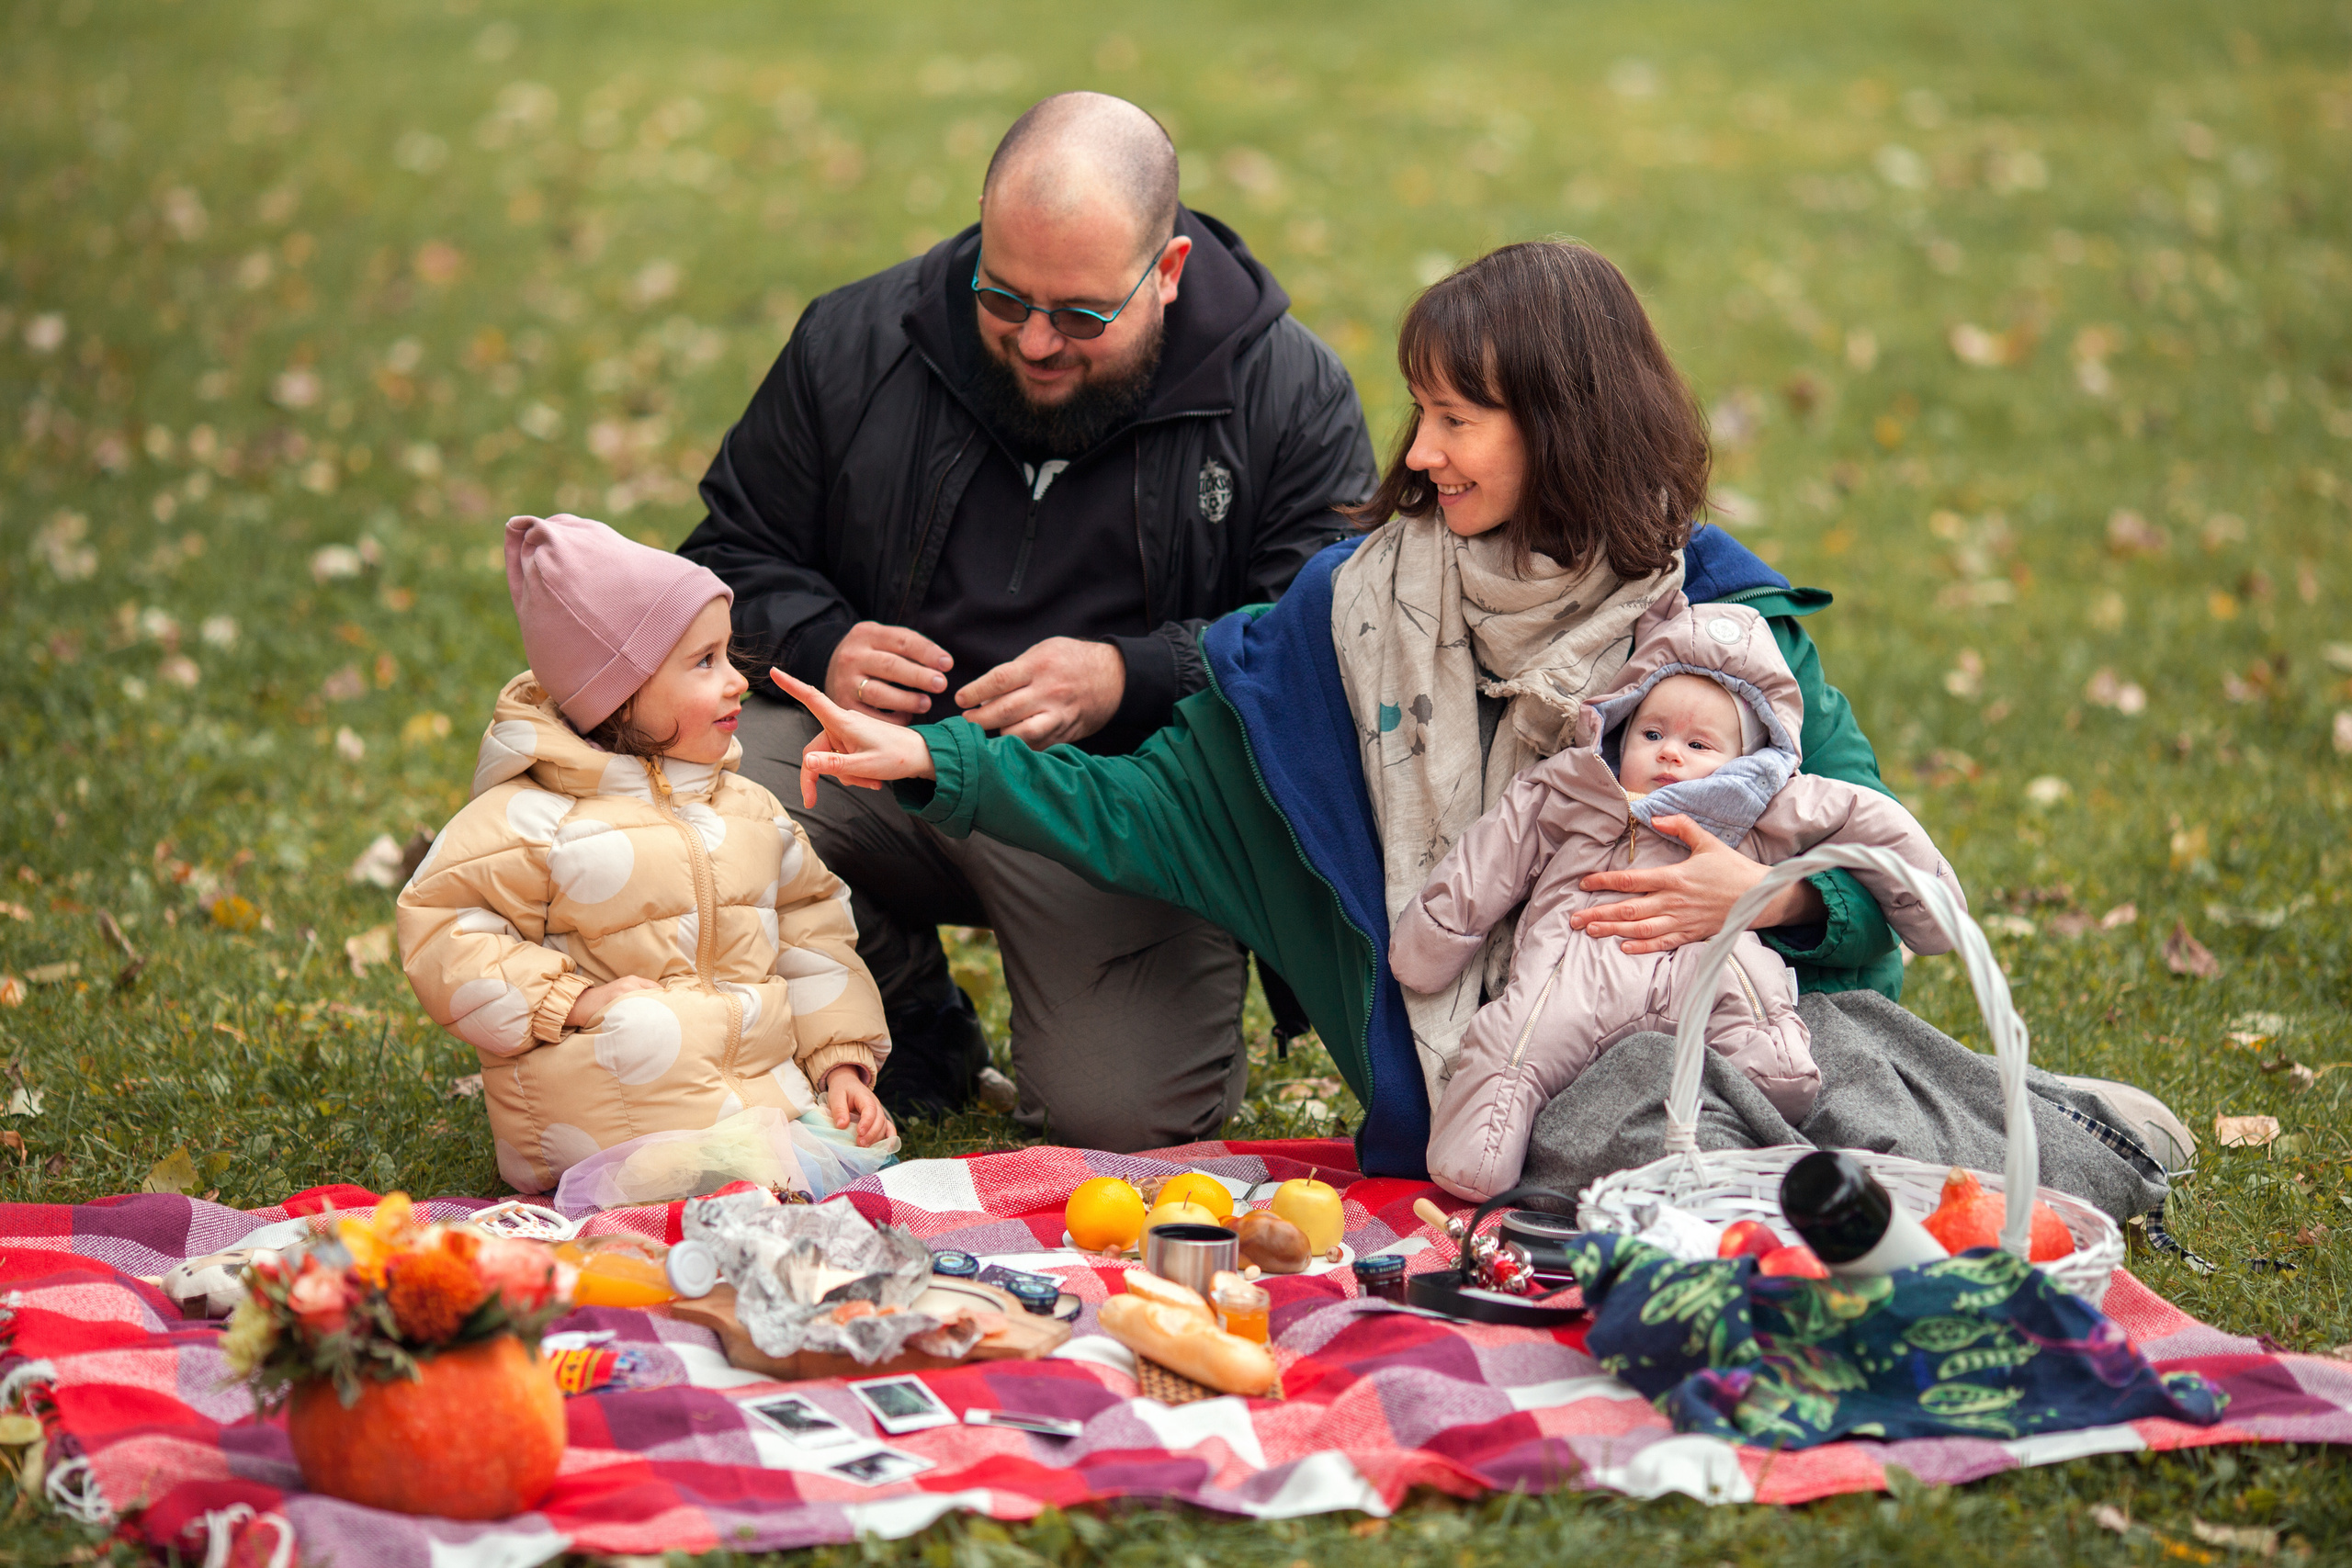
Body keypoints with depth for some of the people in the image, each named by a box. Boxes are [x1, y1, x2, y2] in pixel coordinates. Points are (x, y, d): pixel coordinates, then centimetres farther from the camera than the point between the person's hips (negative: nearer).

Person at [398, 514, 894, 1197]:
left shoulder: (750, 808, 14)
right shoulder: (534, 816, -6)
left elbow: (812, 933, 19)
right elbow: (441, 927, -9)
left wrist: (842, 1059, 7)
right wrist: (571, 1001, -17)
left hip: (765, 1077, 5)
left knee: (863, 1151, -14)